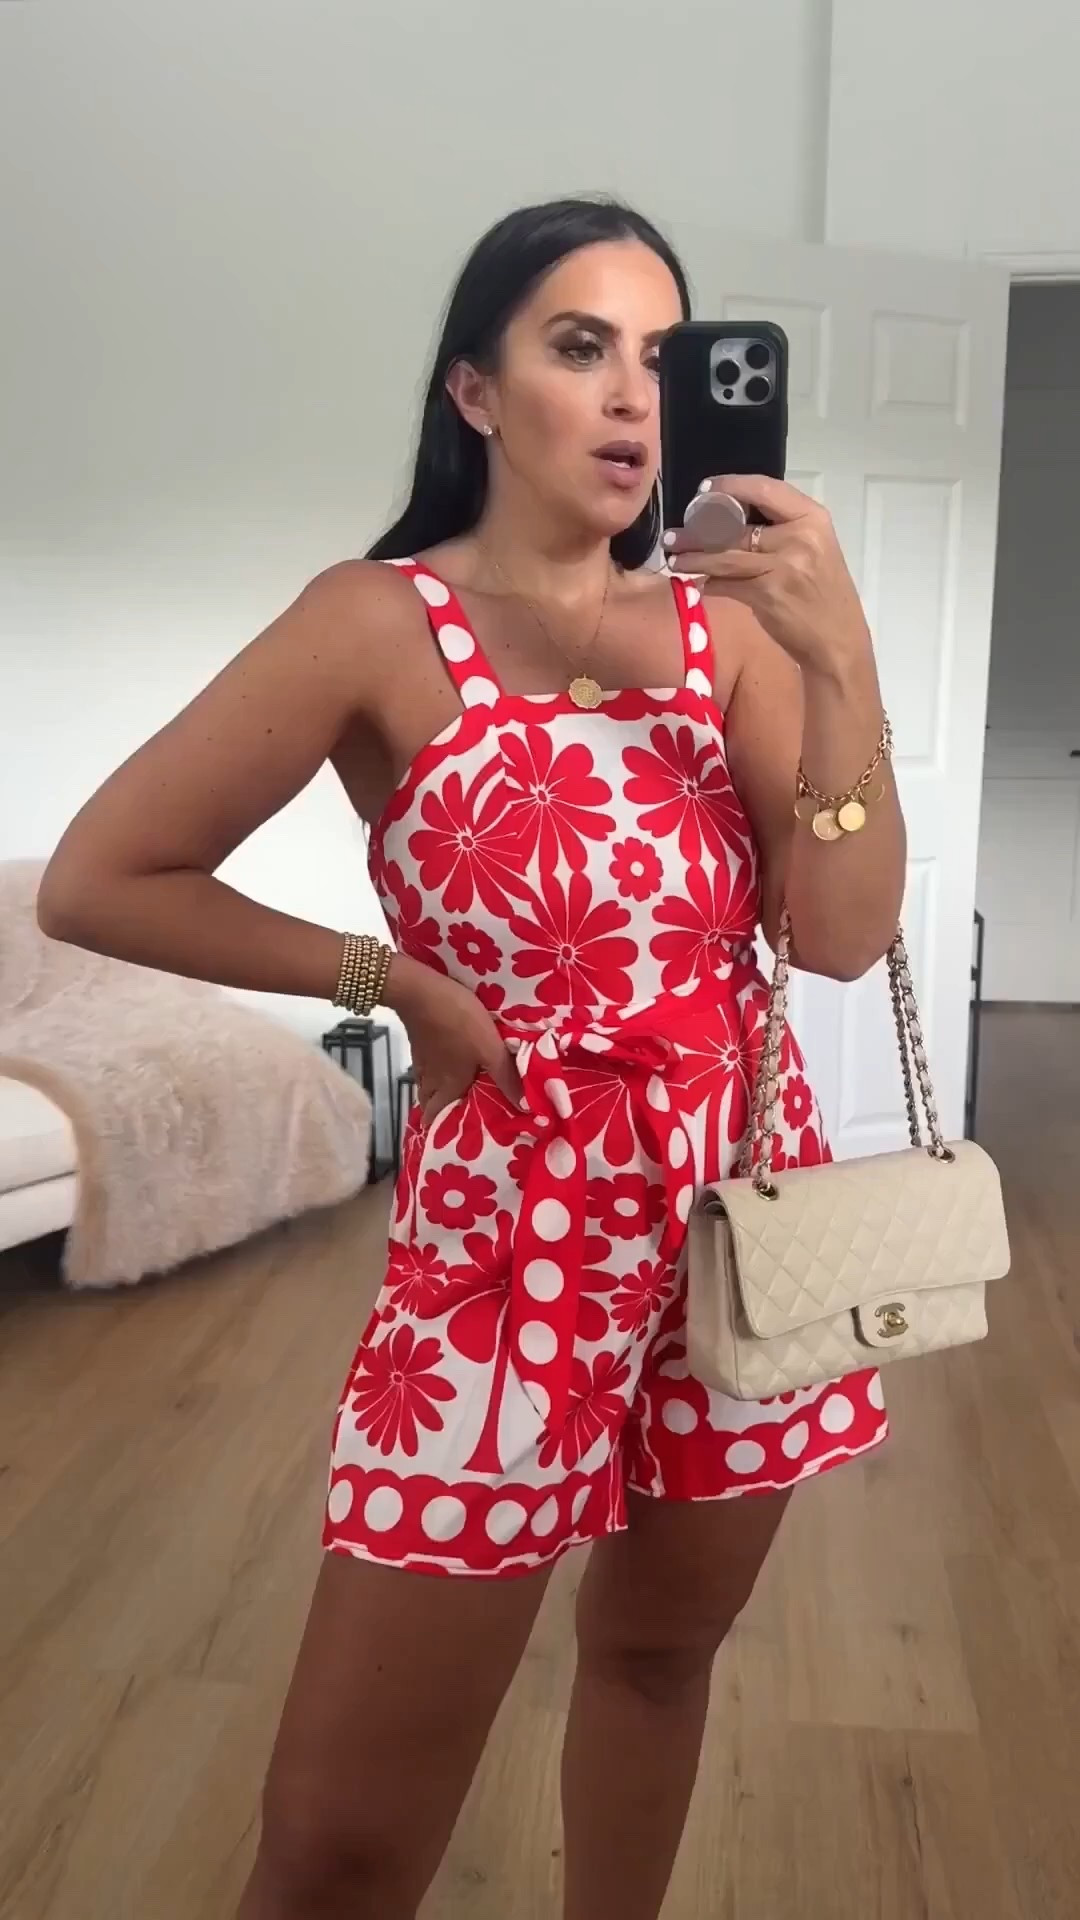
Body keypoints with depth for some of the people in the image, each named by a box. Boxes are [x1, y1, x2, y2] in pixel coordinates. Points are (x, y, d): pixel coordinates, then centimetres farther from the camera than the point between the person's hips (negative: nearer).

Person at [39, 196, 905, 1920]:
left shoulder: (726, 618, 2)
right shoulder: (381, 625, -8)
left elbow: (845, 937, -6)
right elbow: (99, 881, -6)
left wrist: (842, 658, -17)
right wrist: (400, 980, -8)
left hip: (744, 1203, 4)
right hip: (513, 1222, -3)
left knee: (660, 1643, 22)